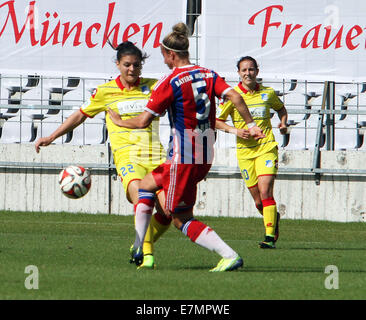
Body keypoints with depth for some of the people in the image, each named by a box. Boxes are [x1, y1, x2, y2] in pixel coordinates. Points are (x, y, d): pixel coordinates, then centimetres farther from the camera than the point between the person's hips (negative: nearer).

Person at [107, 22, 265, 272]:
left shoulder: (170, 82, -11)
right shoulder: (208, 75, 7)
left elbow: (144, 121, -11)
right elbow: (234, 96, -7)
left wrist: (119, 122, 7)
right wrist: (251, 125, -1)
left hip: (183, 158, -8)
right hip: (206, 157, 8)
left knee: (182, 219, -1)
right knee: (146, 185, 24)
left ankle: (230, 256, -15)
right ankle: (138, 249, 23)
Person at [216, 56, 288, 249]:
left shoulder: (267, 93, 5)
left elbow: (280, 108, 26)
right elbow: (217, 121, 5)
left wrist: (283, 123, 7)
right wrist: (234, 130, -11)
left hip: (266, 148, -1)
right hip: (244, 151, 1)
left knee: (265, 191, -18)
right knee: (258, 200, 3)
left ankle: (270, 237, -19)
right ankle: (273, 219, 35)